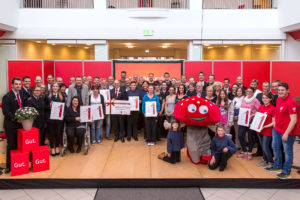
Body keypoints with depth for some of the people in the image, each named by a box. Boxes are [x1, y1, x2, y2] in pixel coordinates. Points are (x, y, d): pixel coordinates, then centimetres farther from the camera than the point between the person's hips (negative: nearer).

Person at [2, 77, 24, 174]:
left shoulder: (21, 95, 10)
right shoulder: (7, 97, -10)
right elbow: (5, 112, -15)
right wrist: (15, 119, -20)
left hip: (20, 123, 5)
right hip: (11, 125, -5)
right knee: (11, 145, 3)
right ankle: (9, 165, 16)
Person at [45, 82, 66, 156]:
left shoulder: (62, 96, 10)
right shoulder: (47, 96, 5)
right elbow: (44, 106, 3)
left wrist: (63, 115, -5)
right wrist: (49, 106, -16)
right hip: (50, 117, -1)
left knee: (58, 133, 4)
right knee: (51, 133, 4)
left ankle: (57, 147, 21)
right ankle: (52, 148, 16)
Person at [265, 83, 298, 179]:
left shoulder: (291, 102, -21)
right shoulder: (278, 99, 5)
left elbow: (293, 120, -23)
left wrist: (286, 133, -23)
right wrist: (275, 124, 15)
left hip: (287, 132, -9)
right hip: (277, 129, 9)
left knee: (287, 151, 6)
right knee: (275, 147, 20)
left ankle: (286, 172, 20)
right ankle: (277, 166, 39)